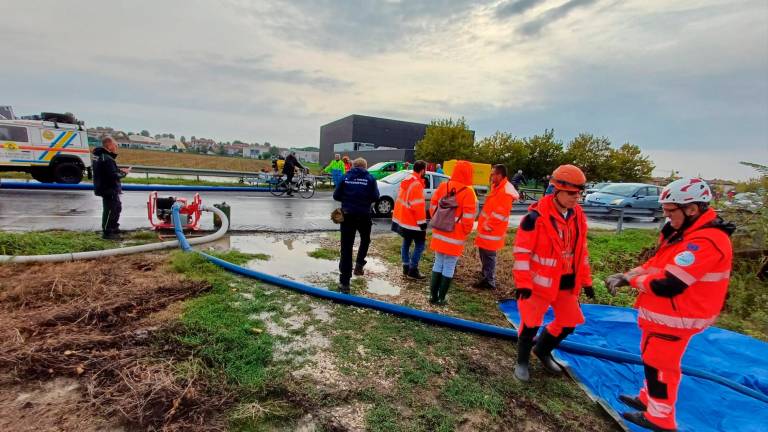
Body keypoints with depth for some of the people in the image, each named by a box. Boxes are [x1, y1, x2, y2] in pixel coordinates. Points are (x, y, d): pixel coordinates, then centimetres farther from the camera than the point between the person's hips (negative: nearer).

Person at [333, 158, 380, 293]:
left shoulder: (346, 177, 3)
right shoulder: (370, 178, 1)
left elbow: (336, 195, 2)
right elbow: (375, 197, -5)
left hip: (347, 215, 1)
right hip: (364, 215, -1)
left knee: (346, 248, 3)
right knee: (365, 240, 29)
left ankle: (344, 282, 4)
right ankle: (359, 263, 13)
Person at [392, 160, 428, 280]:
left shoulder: (406, 180, 10)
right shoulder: (416, 184, -20)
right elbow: (418, 206, -24)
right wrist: (422, 222, -20)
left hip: (402, 218, 10)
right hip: (412, 221, -10)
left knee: (406, 243, 16)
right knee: (420, 245, -1)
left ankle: (406, 268, 22)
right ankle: (412, 270, 1)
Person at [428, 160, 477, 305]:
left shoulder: (443, 186, 1)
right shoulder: (468, 192, -13)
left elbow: (433, 207, 7)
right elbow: (468, 217, -14)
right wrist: (466, 232, 2)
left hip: (439, 233, 5)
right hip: (455, 237, -5)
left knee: (438, 264, 16)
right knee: (449, 268, 7)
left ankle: (433, 295, 21)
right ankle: (441, 298, 14)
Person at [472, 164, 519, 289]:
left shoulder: (505, 191, -21)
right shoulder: (497, 187, 11)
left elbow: (500, 213, -26)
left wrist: (488, 225, -18)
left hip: (492, 230, -10)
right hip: (487, 227, 10)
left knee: (488, 254, -2)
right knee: (483, 251, 21)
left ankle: (489, 281, 7)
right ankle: (486, 273, 38)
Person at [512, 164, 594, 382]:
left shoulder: (578, 216, 2)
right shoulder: (536, 216, -20)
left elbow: (581, 251, 13)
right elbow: (522, 251, -18)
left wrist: (585, 280, 14)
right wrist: (523, 282, -20)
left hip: (567, 282, 7)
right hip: (541, 281, -7)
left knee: (569, 322, 16)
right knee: (531, 323, 2)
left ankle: (542, 350, 42)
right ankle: (522, 361, 28)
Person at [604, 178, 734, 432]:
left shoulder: (706, 242, -28)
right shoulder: (686, 232, 5)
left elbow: (666, 285, -29)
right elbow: (657, 263, 10)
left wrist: (632, 280, -14)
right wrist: (627, 275, -4)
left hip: (675, 318, -9)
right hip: (663, 313, 9)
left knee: (659, 364, 7)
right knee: (652, 358, 22)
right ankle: (648, 399, 41)